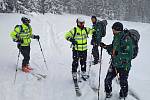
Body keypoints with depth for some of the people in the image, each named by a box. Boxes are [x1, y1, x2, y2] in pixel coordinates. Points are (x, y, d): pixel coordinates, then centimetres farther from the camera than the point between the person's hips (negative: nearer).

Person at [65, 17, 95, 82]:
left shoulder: (86, 29, 4)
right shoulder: (74, 30, -7)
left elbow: (92, 31, 14)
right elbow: (67, 35, -6)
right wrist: (71, 39, -24)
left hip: (84, 49, 4)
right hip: (76, 49, -3)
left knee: (83, 62, 13)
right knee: (75, 62, 0)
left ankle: (83, 74, 28)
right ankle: (74, 75, 13)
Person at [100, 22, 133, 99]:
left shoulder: (126, 39, -20)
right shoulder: (116, 38, 4)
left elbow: (129, 53, -25)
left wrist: (118, 53, -32)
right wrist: (105, 46, 5)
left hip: (124, 66, -6)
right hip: (114, 64, 7)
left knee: (123, 83, 9)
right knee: (107, 80, 9)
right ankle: (108, 94, 33)